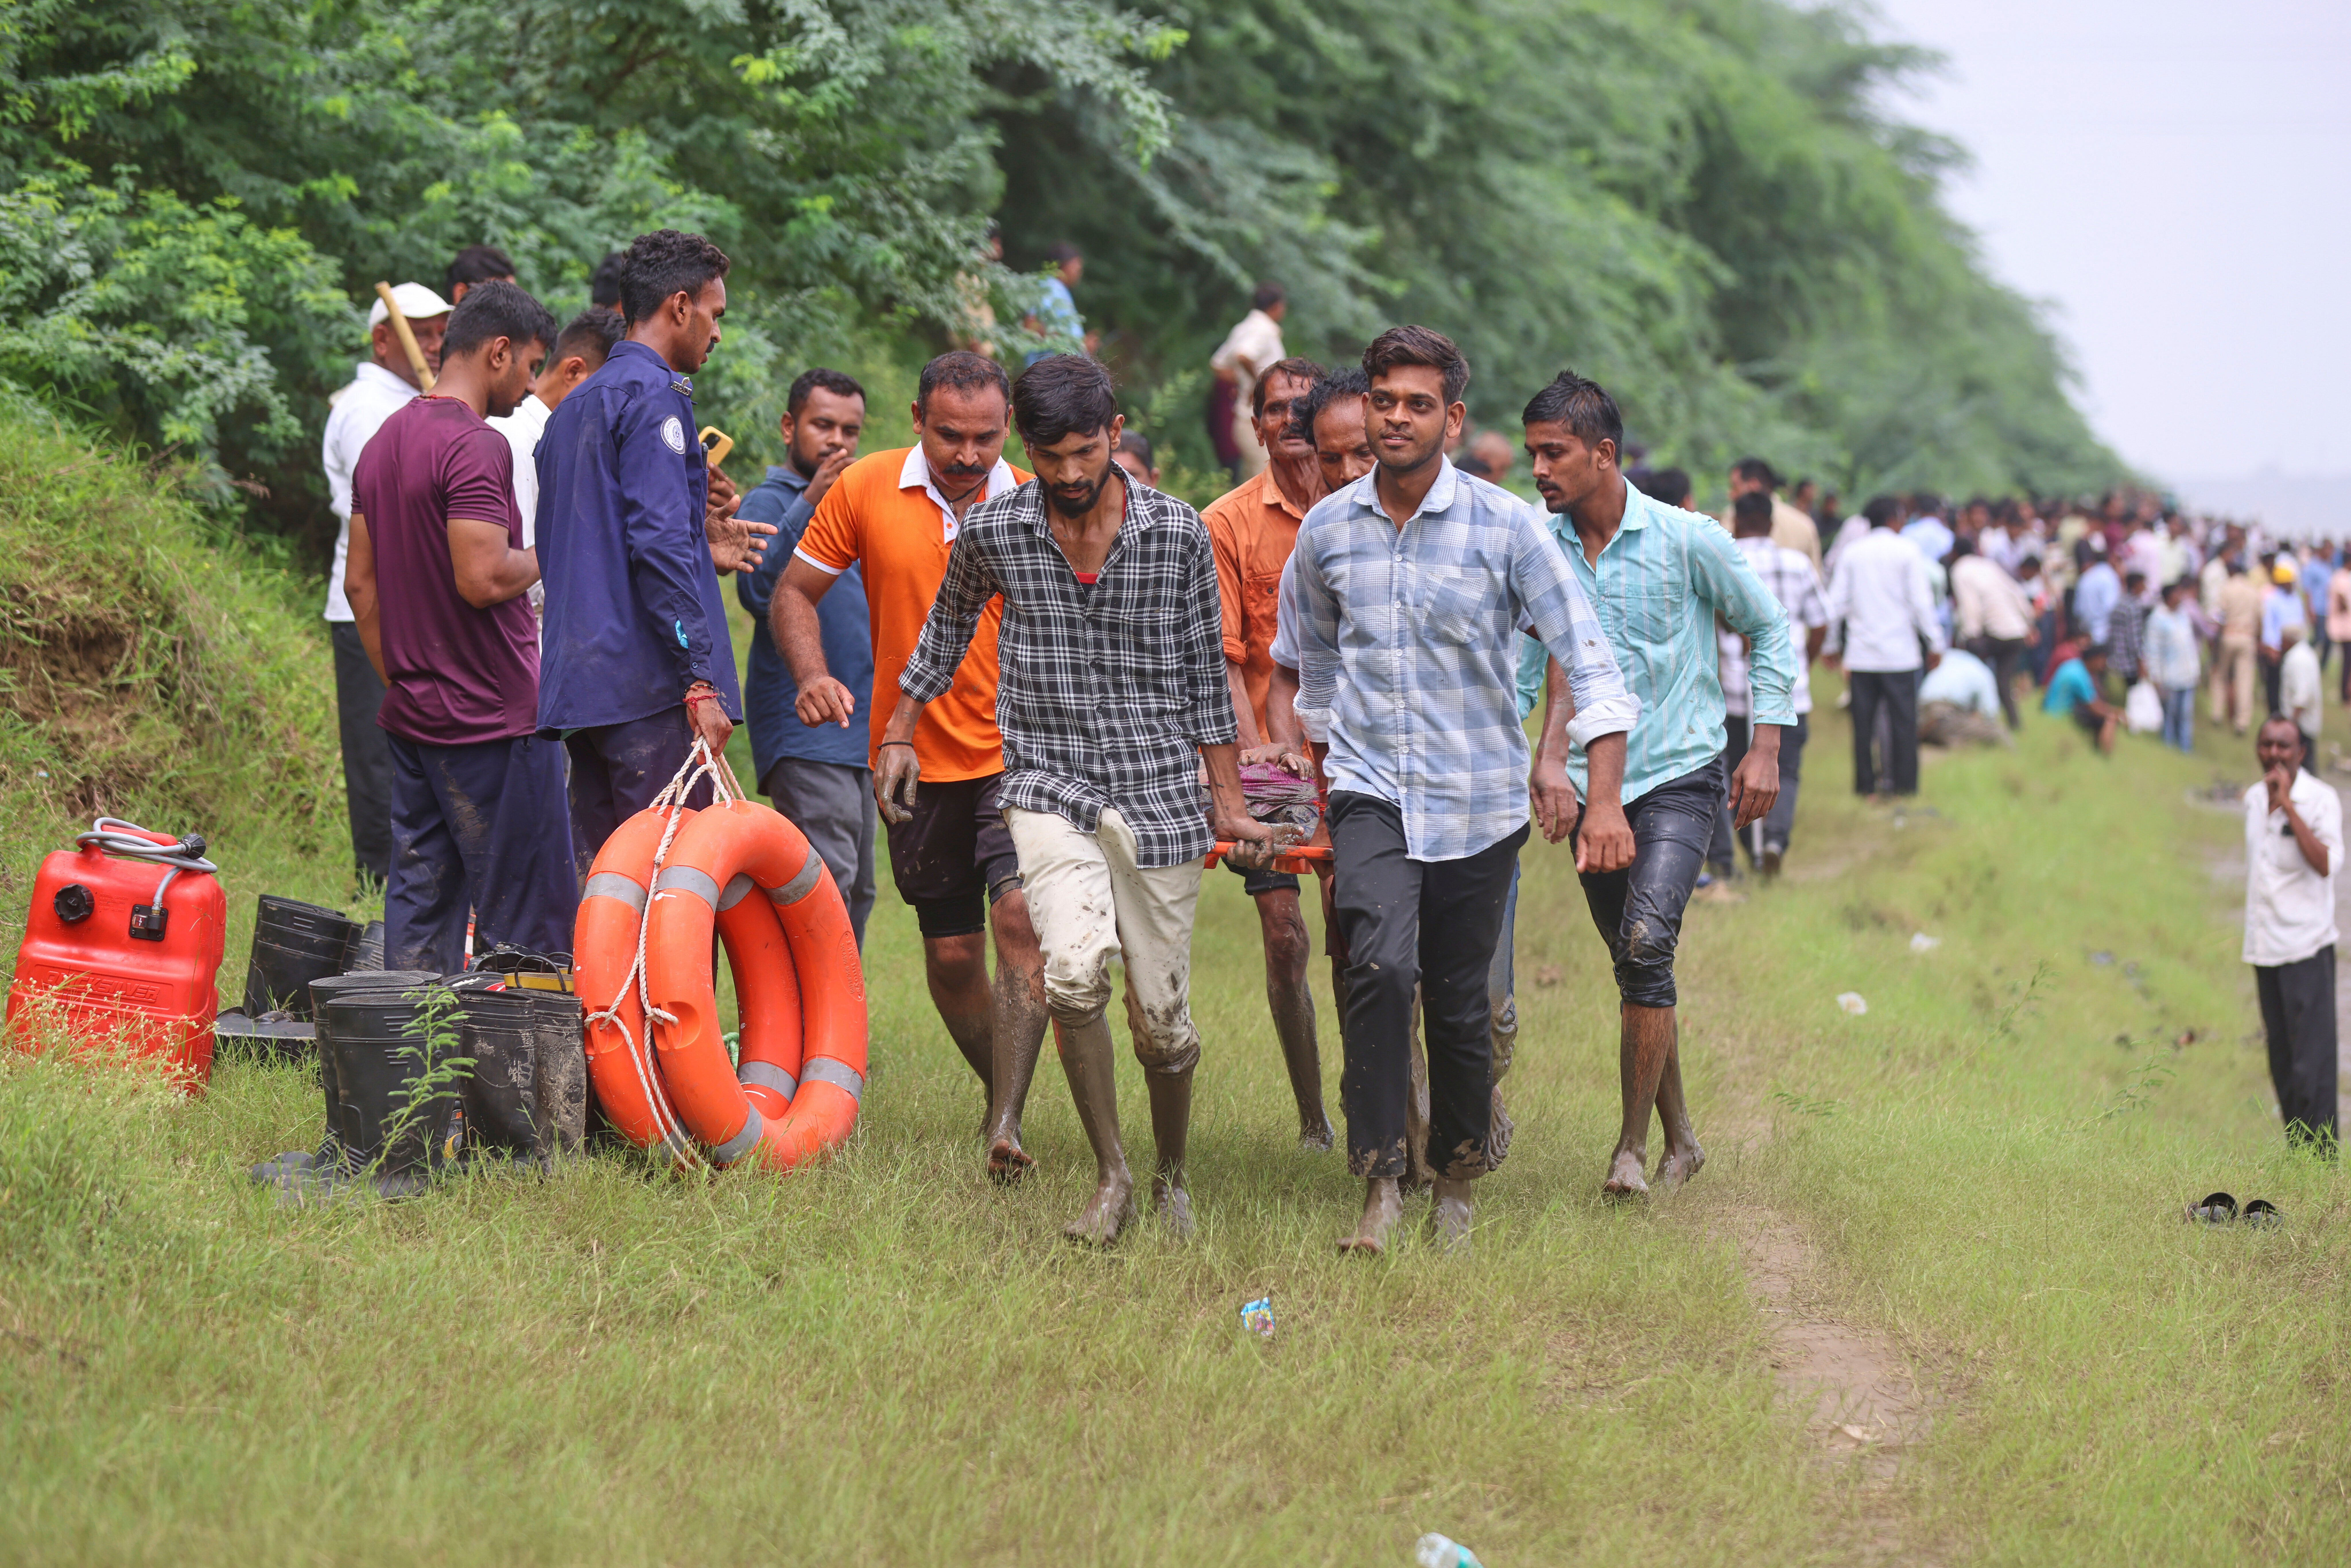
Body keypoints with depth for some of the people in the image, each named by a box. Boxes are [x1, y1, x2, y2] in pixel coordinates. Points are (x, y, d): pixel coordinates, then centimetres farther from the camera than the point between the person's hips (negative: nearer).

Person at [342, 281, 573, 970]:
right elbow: (483, 578, -23)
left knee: (420, 908, 10)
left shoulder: (384, 442, 14)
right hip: (494, 720, -9)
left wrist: (399, 684, 19)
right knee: (527, 920, -4)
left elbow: (360, 584, 16)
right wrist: (546, 554, -5)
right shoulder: (477, 447, -15)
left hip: (414, 718, 9)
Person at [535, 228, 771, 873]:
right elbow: (659, 546, -18)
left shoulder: (573, 408, 22)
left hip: (578, 688, 9)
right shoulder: (654, 397, -8)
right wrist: (701, 680, -20)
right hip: (649, 684, -9)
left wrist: (698, 548, 26)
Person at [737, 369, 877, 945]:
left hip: (858, 732, 9)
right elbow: (758, 589, -24)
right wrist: (811, 502, -29)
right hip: (802, 730, -9)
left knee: (856, 890, 10)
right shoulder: (771, 502, -5)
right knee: (828, 877, -20)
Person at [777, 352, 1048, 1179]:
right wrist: (813, 675, -12)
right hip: (916, 762, 2)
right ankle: (998, 1092, 30)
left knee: (1022, 920, -20)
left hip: (1017, 759, -1)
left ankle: (1008, 1122, -21)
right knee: (950, 955, 8)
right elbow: (795, 591, 6)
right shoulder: (865, 489, -1)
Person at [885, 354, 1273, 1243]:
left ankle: (1172, 1178, 29)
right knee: (1076, 968, -24)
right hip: (1049, 787, 0)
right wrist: (900, 731, 21)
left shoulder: (1178, 534, -3)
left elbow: (1204, 675, 6)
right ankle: (1110, 1177, -9)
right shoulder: (992, 533, -2)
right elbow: (949, 623, 19)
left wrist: (1230, 803, 7)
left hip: (1158, 795, 0)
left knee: (1162, 1015, 3)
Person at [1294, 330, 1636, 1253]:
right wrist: (1326, 788, 26)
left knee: (1460, 1005, 6)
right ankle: (1380, 1184, -17)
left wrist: (1604, 800, -16)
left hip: (1477, 803, -1)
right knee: (1382, 968, -23)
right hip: (1371, 794, 1)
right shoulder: (1326, 532, 1)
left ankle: (1456, 1185, 27)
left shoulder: (1505, 527, -8)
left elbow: (1589, 660, -7)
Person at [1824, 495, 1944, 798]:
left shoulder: (1852, 552, 5)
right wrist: (1935, 643, 0)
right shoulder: (1907, 550, -4)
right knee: (1903, 719, 3)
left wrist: (1833, 645, 15)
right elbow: (1920, 601, -6)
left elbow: (1837, 601, 5)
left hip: (1861, 653, 3)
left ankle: (1865, 784, 7)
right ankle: (1903, 782, 3)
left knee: (1863, 719, 6)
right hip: (1900, 652, -3)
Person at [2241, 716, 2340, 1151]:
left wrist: (2288, 804, -24)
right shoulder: (2254, 799, 10)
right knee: (2282, 1062, 9)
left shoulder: (2321, 800, -9)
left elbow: (2326, 864, -24)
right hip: (2264, 948, 6)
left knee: (2312, 1063, -9)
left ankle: (2320, 1159, -5)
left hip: (2306, 948, -6)